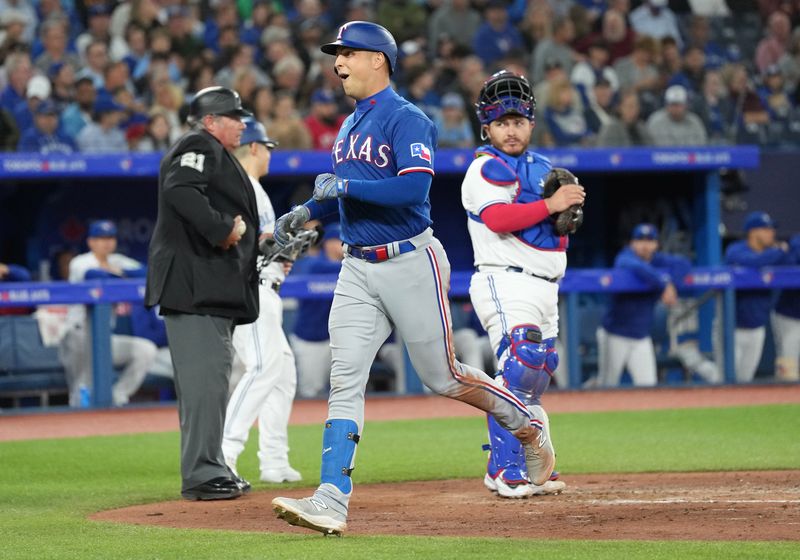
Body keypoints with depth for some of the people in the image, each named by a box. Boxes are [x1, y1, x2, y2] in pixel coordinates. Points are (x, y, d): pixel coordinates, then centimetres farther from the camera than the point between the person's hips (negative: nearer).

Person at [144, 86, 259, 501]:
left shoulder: (219, 156, 27)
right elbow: (181, 189, -24)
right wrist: (223, 229, -22)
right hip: (194, 284, -11)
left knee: (213, 375, 13)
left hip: (216, 288, 11)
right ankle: (201, 475, -17)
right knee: (205, 376, -14)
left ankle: (211, 471, 18)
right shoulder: (199, 148, -5)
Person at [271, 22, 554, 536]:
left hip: (410, 263, -7)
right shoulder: (349, 126, 14)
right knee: (345, 380, -6)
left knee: (443, 376, 2)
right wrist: (306, 212, 12)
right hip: (358, 268, 7)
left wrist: (344, 187, -23)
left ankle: (530, 430, 27)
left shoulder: (406, 119, -12)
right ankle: (332, 501, -12)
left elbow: (414, 188, -25)